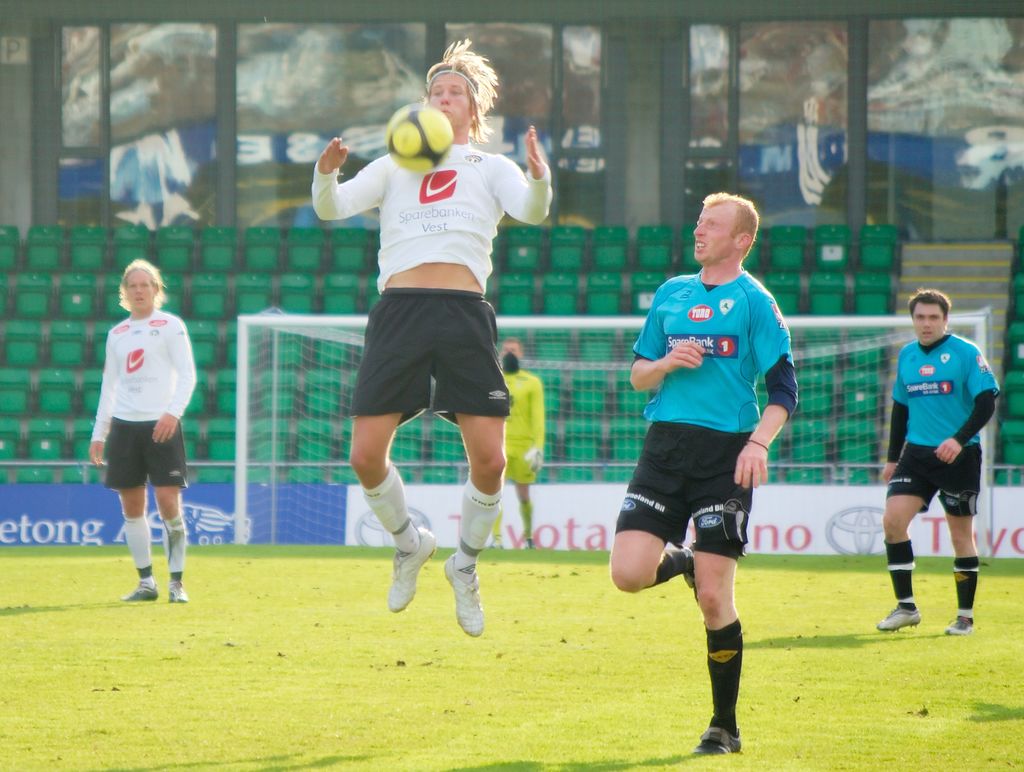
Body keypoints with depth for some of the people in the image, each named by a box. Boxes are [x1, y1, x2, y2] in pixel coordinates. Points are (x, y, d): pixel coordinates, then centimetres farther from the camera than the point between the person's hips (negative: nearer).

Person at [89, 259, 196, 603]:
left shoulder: (170, 325, 2)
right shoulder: (116, 333, 16)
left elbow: (187, 374, -4)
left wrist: (173, 411, -18)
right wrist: (99, 433, 14)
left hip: (162, 426, -5)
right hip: (124, 426, 5)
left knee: (169, 505, -11)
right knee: (131, 508, 3)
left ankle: (176, 582, -1)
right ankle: (146, 582, 11)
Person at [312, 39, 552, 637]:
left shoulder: (491, 168, 16)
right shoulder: (393, 167, 20)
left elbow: (531, 211, -4)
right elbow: (334, 207, 7)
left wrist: (540, 178, -26)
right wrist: (326, 175, -16)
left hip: (465, 316, -1)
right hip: (399, 312, 1)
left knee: (489, 460, -11)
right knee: (366, 456, -9)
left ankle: (466, 563, 15)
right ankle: (410, 544, 19)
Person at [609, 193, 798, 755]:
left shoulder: (754, 301, -1)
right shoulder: (671, 293, 14)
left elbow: (784, 389, -5)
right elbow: (638, 375, 18)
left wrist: (758, 441, -22)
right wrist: (666, 363, -4)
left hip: (725, 455, -4)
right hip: (664, 446, 4)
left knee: (714, 598, -6)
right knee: (628, 573, -11)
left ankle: (725, 727, 7)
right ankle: (681, 560, 25)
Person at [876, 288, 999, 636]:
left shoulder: (966, 353, -6)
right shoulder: (906, 355, 10)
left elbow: (986, 402, -11)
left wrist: (959, 440, -24)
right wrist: (892, 458, 18)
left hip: (959, 456, -5)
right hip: (916, 453, 5)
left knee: (961, 534, 2)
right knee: (893, 520, -10)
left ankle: (965, 616, 13)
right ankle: (906, 607, 0)